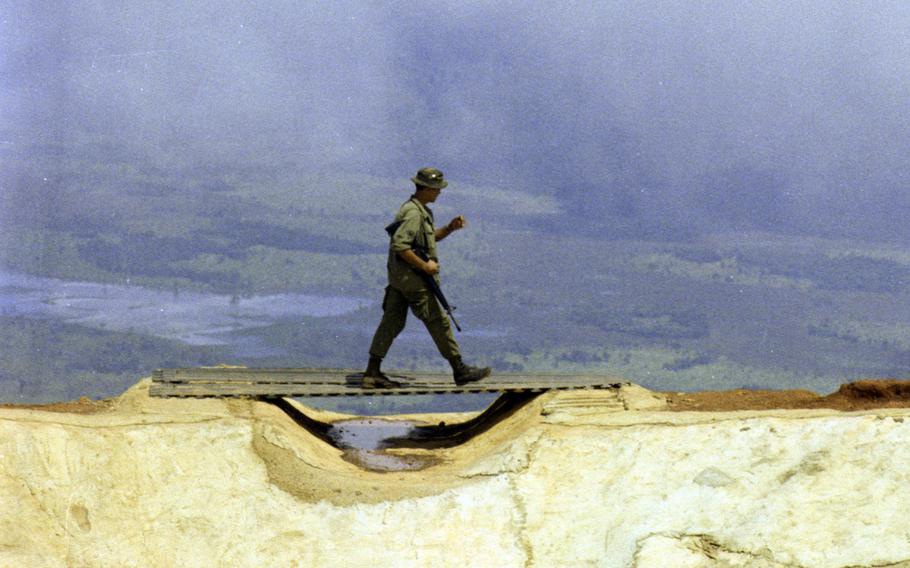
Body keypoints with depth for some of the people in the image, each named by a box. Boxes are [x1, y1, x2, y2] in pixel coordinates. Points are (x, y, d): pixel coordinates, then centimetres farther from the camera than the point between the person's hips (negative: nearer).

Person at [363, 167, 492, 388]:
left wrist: (450, 228, 12)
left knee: (391, 322, 7)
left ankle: (372, 373, 5)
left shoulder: (420, 210, 15)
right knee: (438, 322, 0)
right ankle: (460, 370, 9)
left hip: (398, 278, 10)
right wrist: (424, 265, -23)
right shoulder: (414, 213, -19)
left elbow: (429, 237, 28)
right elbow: (399, 245, -28)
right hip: (413, 279, -10)